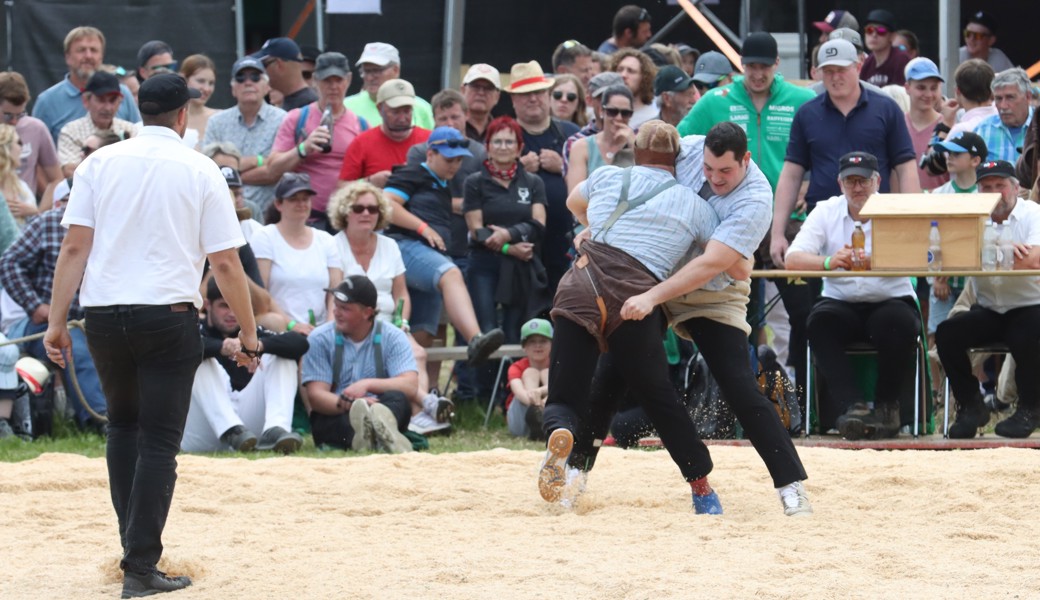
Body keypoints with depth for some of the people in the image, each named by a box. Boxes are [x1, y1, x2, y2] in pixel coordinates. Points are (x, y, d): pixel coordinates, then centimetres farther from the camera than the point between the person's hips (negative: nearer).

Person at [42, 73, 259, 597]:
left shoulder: (100, 162, 5)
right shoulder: (200, 170, 0)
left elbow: (74, 247, -1)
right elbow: (225, 264, -2)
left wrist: (56, 322, 2)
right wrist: (249, 335, 6)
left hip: (103, 313, 3)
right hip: (169, 314, -3)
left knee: (123, 425, 21)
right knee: (159, 441, 0)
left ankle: (136, 547, 20)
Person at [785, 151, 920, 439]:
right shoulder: (826, 212, 4)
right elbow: (792, 258, -10)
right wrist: (828, 261, -32)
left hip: (891, 300, -1)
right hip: (841, 304, 1)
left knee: (898, 323, -33)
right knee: (819, 321, -30)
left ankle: (887, 405, -12)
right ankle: (852, 405, -34)